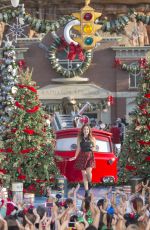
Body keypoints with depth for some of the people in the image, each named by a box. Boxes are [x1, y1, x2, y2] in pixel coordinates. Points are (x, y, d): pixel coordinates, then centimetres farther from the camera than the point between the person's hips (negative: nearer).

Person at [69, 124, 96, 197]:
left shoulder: (92, 139, 5)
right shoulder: (79, 138, 7)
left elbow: (95, 148, 12)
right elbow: (78, 148, 9)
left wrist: (93, 148, -11)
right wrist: (75, 157, 2)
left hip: (90, 156, -1)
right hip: (82, 156, 1)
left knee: (88, 171, -21)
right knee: (84, 174, 1)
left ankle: (90, 183, 11)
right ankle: (86, 191, 6)